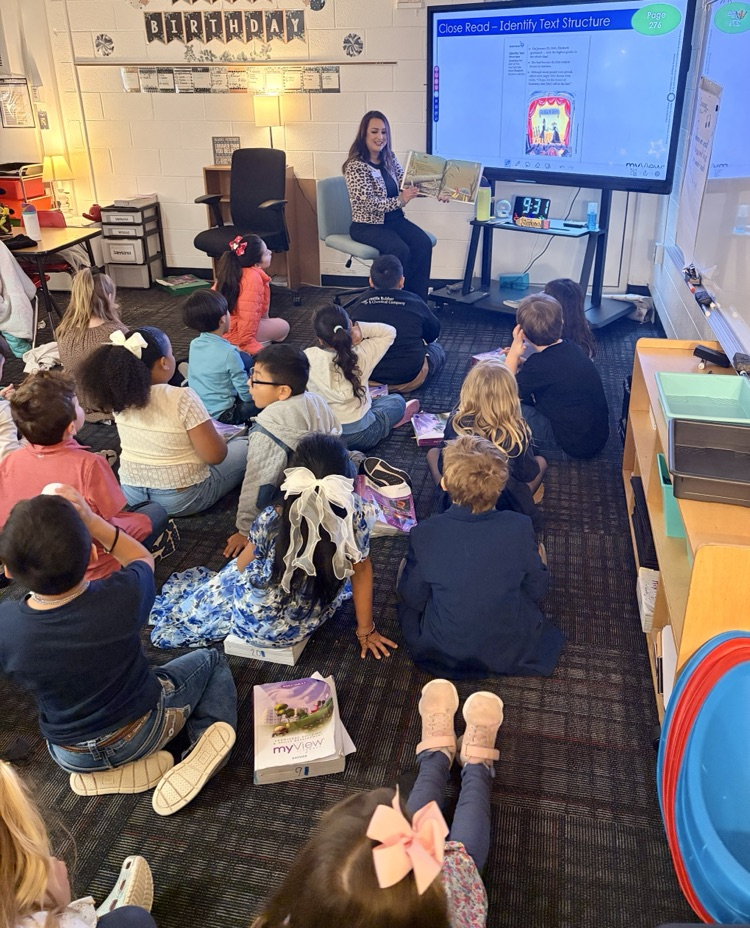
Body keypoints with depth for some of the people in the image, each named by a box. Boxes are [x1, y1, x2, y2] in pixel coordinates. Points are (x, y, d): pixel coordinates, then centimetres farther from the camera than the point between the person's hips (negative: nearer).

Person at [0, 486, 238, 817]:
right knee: (212, 661, 24)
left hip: (73, 757, 2)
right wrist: (91, 520, -17)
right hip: (145, 729, -2)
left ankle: (103, 773, 13)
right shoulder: (121, 597, -34)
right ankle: (202, 749, -1)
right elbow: (143, 558, -9)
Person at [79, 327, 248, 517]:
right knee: (244, 446, 15)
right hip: (182, 497, -7)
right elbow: (215, 456, -22)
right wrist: (219, 437, -1)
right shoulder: (182, 398, -27)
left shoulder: (121, 395, -7)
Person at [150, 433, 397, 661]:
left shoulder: (271, 520, -30)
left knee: (217, 586, 31)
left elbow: (242, 567, -9)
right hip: (309, 622, 2)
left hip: (256, 626, -1)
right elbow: (362, 570, -10)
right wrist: (366, 630, 4)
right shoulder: (355, 514, -26)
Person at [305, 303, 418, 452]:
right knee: (397, 400, 26)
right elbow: (389, 331, -2)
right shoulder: (361, 354, -19)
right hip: (360, 436, -2)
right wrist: (360, 329, -14)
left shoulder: (308, 358, -20)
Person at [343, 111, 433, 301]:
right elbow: (369, 203, -20)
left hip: (394, 219, 6)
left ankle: (418, 300, -12)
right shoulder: (355, 165, -13)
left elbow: (408, 183, 8)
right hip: (367, 225, -6)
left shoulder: (389, 158, 8)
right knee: (400, 250, -30)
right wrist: (400, 201, -22)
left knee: (423, 243, -19)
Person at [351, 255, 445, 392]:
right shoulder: (415, 303, -9)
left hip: (365, 378, 0)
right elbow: (433, 333, 8)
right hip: (409, 380, 0)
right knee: (436, 348, 28)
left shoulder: (361, 305, -4)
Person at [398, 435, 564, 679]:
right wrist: (537, 560, 16)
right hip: (512, 651, 1)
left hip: (442, 656, 0)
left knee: (405, 568, 22)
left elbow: (413, 600, -9)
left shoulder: (424, 535, -24)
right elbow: (537, 590, -6)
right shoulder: (520, 528, -22)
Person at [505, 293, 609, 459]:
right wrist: (519, 361, 12)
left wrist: (513, 354, -8)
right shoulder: (569, 347, 2)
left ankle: (545, 449, 1)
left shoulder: (540, 364, -23)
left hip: (576, 444, -8)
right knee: (525, 392, 16)